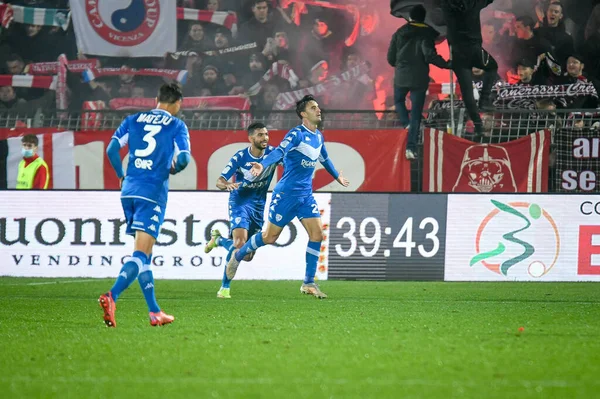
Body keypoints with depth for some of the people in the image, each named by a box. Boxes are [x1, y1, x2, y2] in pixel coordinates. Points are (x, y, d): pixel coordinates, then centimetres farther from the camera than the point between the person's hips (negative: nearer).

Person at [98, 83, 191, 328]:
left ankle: (154, 312, 17)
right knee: (141, 255, -11)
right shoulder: (176, 125, 2)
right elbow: (183, 159, -9)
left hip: (129, 191, 5)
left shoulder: (133, 120, 13)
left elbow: (112, 149, 4)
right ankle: (112, 296, -33)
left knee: (144, 254, 15)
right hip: (153, 194, -5)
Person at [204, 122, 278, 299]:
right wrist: (226, 185, -39)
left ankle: (218, 239, 37)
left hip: (259, 206, 5)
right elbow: (220, 181, -15)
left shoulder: (272, 153, -7)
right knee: (240, 243, -28)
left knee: (248, 255, 10)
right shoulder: (240, 157, -14)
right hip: (240, 202, -4)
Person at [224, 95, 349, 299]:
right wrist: (263, 165, -50)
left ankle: (308, 283, 0)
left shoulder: (318, 136, 10)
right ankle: (238, 255, 28)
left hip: (306, 194, 7)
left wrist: (337, 176, 45)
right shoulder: (297, 134, -15)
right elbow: (280, 151, -31)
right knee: (270, 236, 2)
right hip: (287, 193, -7)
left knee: (317, 234, -6)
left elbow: (324, 158, 30)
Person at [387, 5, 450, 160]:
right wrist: (446, 64, -6)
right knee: (416, 114, 4)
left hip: (401, 77, 1)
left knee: (399, 101, 30)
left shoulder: (399, 33, 3)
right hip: (419, 79, -1)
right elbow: (429, 55, -18)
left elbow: (391, 58, 6)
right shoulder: (427, 33, -5)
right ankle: (411, 147, -2)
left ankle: (405, 124, 4)